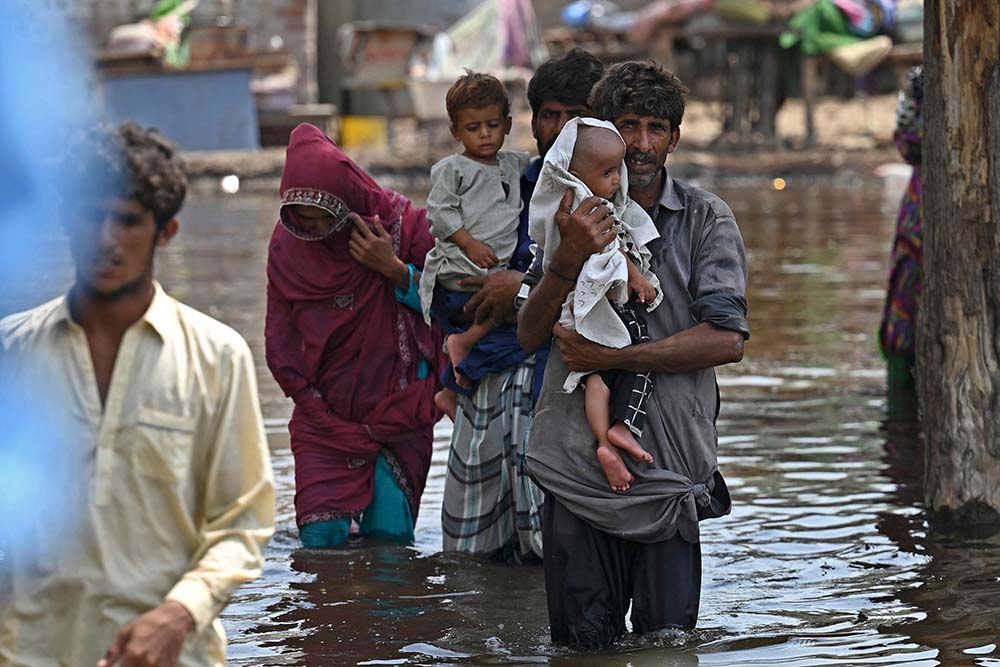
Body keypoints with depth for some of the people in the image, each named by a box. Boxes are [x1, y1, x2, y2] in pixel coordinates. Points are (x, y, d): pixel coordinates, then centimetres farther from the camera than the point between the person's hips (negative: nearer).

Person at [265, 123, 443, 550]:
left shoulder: (399, 222, -7)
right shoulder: (287, 246, 0)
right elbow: (281, 345, 4)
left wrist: (395, 269, -20)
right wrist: (320, 411, -4)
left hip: (397, 407, -1)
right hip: (324, 414, 2)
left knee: (388, 534, -4)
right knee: (320, 538, -9)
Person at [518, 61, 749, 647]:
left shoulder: (705, 219, -1)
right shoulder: (573, 215, 7)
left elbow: (726, 340, -12)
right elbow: (531, 334, 0)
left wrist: (611, 356, -16)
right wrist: (569, 259, -18)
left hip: (670, 462, -1)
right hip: (576, 462, 1)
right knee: (582, 641, 3)